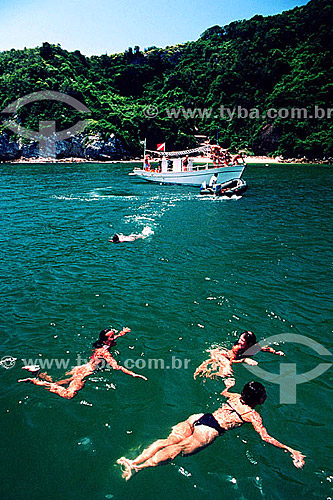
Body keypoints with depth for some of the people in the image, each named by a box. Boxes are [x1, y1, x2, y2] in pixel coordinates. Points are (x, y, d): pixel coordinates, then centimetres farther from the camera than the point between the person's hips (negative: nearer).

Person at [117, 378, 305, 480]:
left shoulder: (236, 397, 22)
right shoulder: (254, 415, 6)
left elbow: (222, 393, 43)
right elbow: (266, 438, 0)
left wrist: (228, 385, 65)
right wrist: (290, 449, 6)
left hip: (198, 417, 5)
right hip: (210, 430, -5)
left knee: (168, 441, -7)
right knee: (178, 448, -18)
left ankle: (133, 461, -20)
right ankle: (139, 467, -33)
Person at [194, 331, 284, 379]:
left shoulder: (255, 347, -25)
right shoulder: (237, 348, -37)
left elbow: (266, 348, -9)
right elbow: (232, 360, -32)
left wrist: (276, 352, -23)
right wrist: (245, 360, -43)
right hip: (225, 355, -5)